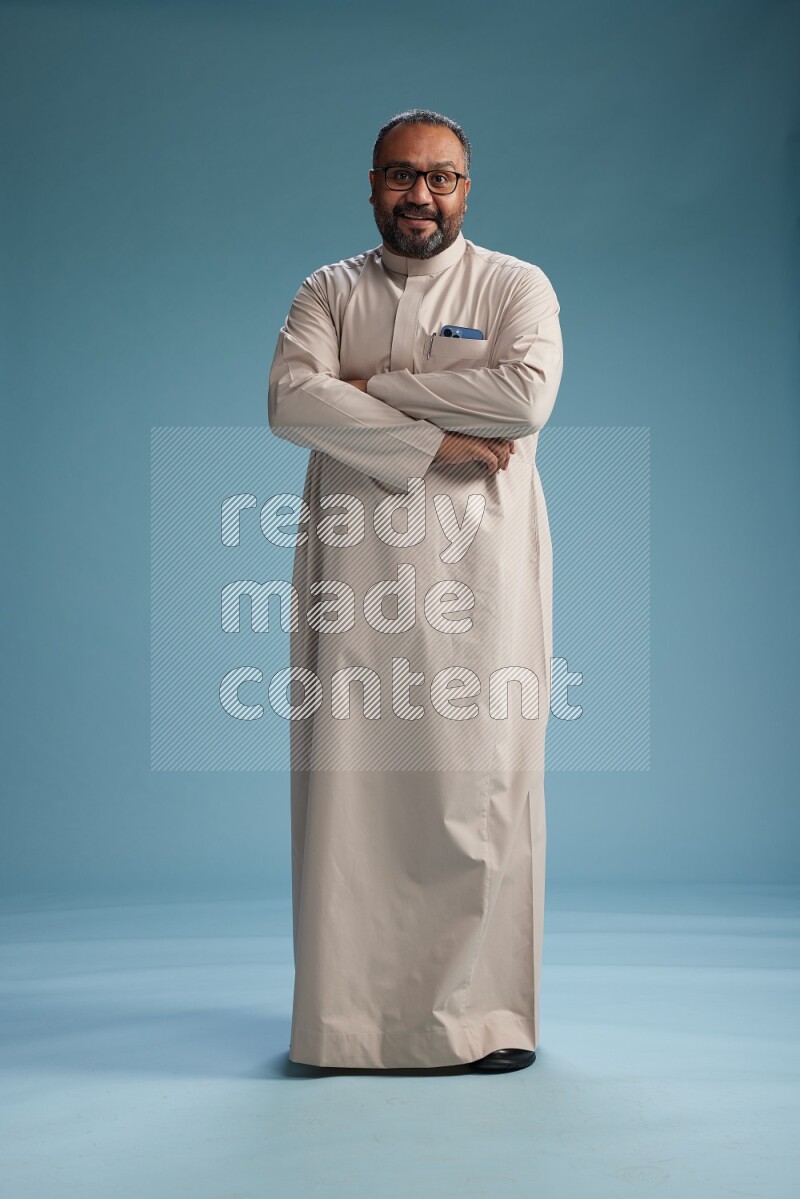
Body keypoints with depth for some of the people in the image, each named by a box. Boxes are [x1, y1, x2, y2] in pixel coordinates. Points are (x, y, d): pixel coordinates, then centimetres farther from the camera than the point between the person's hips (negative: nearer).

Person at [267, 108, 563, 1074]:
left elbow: (527, 394, -10)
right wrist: (433, 442, -11)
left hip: (477, 566, -1)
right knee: (349, 778, 0)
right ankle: (352, 1014, 11)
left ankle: (486, 1013, 10)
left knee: (479, 782, -2)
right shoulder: (327, 291, 15)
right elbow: (290, 401, -4)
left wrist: (374, 387, -6)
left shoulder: (517, 286, 10)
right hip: (354, 567, 2)